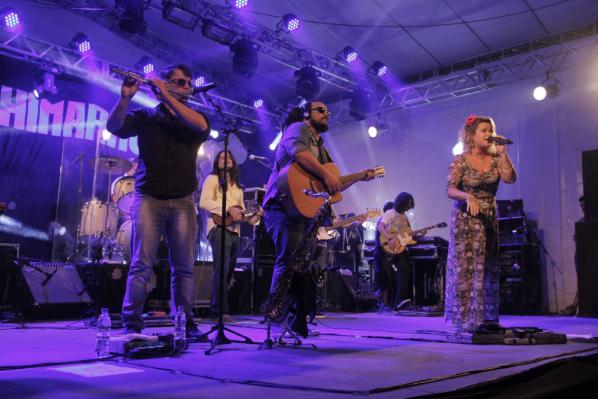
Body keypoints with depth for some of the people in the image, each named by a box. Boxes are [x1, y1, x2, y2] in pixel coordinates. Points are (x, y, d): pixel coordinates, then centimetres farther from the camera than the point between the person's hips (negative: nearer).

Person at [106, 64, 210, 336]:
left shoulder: (194, 118, 13)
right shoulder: (145, 116, 11)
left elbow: (201, 126, -11)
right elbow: (114, 126, -4)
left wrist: (168, 97, -13)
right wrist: (126, 97, -18)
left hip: (182, 202, 2)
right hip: (148, 199, -1)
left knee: (183, 266, 1)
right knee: (141, 264, -6)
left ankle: (185, 322, 7)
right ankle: (132, 323, -2)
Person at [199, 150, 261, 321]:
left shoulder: (237, 185, 25)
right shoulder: (212, 179, 5)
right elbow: (204, 202, -10)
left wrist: (255, 215, 3)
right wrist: (228, 208, -17)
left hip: (235, 231, 7)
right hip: (219, 228, -7)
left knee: (229, 271, 6)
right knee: (222, 269, -18)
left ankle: (215, 308, 14)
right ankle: (221, 310, -18)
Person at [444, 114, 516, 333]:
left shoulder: (495, 158, 5)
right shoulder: (460, 161, -6)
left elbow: (510, 178, -11)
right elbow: (450, 190, -15)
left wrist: (502, 152, -13)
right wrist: (468, 196, -33)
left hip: (489, 219, 5)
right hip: (465, 219, -4)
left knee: (488, 269, 6)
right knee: (465, 267, -5)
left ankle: (486, 318, 14)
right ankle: (465, 320, 3)